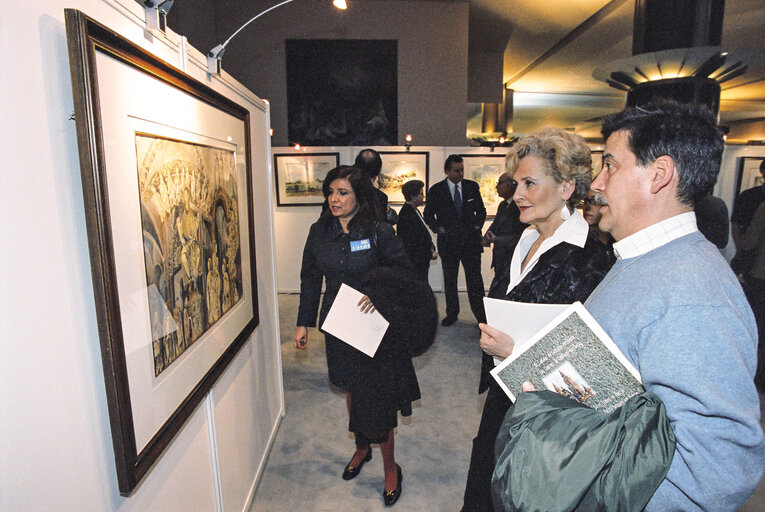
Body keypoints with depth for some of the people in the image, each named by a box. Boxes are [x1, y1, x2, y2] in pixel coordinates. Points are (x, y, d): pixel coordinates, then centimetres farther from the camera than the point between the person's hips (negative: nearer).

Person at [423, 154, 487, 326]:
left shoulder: (472, 187, 5)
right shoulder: (436, 190, 0)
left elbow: (481, 210, 16)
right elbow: (428, 214, 8)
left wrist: (478, 225, 3)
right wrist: (438, 228, -4)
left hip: (471, 240, 1)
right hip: (448, 241, 0)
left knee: (475, 279, 2)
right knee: (449, 280, 10)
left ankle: (481, 315, 12)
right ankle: (452, 313, 25)